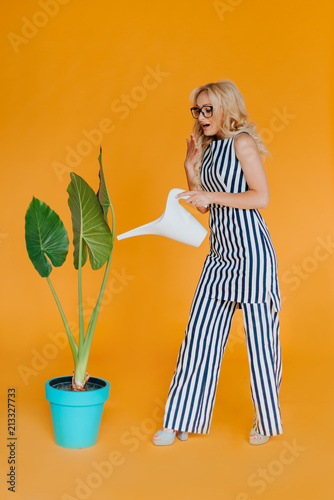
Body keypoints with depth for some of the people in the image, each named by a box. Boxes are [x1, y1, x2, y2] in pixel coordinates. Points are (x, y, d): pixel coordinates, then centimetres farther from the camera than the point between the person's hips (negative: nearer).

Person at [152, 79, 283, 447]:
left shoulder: (242, 142, -5)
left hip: (249, 249, -7)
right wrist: (190, 166, 9)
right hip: (219, 252, 7)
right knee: (199, 333, 6)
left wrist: (214, 196, -14)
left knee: (259, 334, 3)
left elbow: (261, 197, -13)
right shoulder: (208, 147, 15)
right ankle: (182, 420, 16)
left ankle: (267, 419, 22)